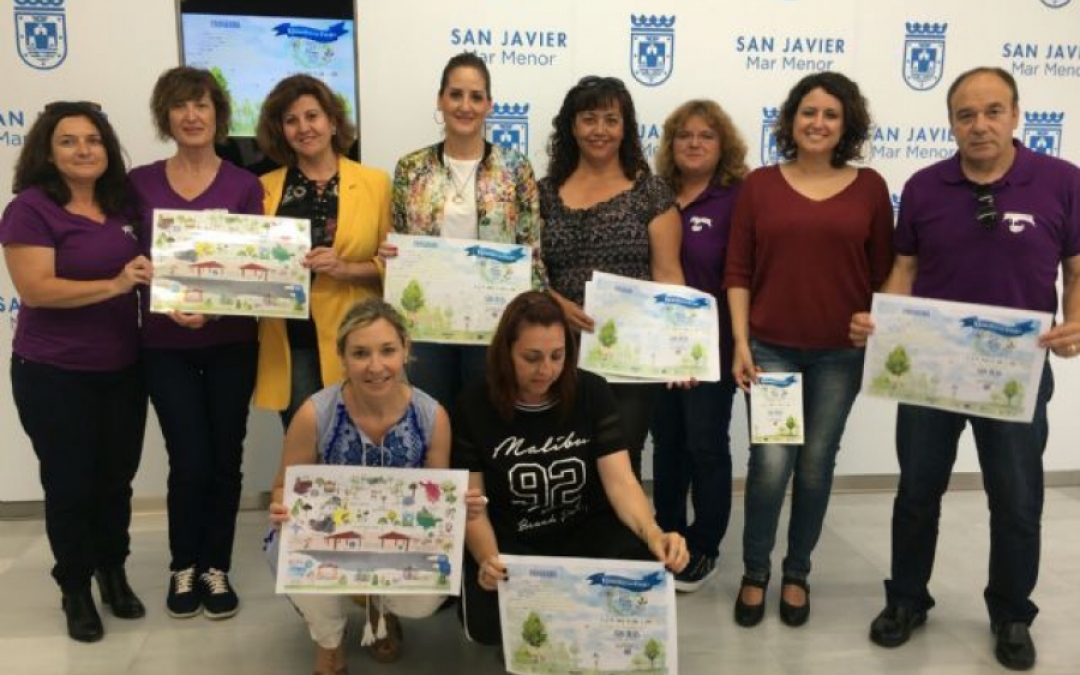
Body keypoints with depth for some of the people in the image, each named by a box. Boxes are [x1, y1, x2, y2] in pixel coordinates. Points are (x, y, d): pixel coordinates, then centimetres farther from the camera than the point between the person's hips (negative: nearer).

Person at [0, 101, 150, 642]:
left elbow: (149, 268, 18)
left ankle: (114, 573, 35)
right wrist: (114, 285, -29)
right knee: (69, 483, 7)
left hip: (122, 369, 5)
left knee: (116, 476, 16)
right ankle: (75, 588, 26)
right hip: (54, 374, -5)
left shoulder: (124, 204, 6)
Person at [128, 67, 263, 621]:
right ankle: (183, 567, 22)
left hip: (231, 343, 0)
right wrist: (169, 305, -17)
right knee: (190, 461, -2)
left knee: (225, 458, 6)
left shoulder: (244, 185, 0)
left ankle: (216, 567, 24)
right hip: (165, 345, 0)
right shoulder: (140, 183, 3)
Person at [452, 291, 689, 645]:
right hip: (509, 541, -1)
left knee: (644, 566, -31)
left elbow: (620, 481, -14)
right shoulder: (475, 406, -10)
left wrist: (653, 534, -35)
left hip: (584, 529, 1)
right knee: (486, 622, -30)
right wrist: (487, 558, -31)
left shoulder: (592, 393, -8)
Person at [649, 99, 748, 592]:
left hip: (711, 346, -4)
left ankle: (703, 549, 20)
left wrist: (740, 338, -16)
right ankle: (666, 538, 31)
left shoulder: (738, 199, -8)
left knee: (706, 446, 5)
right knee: (666, 444, 15)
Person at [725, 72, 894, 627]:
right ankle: (754, 573, 17)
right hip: (771, 348, -1)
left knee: (816, 466, 9)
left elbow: (884, 274, 7)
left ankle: (797, 574, 27)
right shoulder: (759, 185, 1)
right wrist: (740, 343, -6)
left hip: (842, 353, 1)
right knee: (770, 464, -5)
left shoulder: (869, 187, 3)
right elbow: (738, 272, 1)